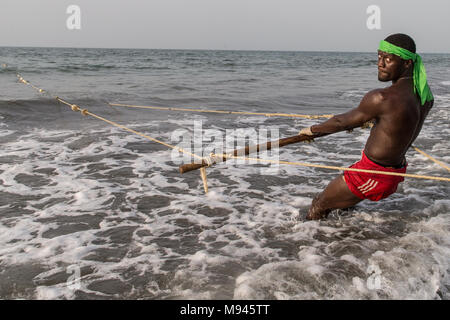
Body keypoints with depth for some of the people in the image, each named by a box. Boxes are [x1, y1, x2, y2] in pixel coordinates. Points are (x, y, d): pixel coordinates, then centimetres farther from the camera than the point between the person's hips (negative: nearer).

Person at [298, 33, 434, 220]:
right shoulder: (425, 95, -2)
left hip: (373, 175, -9)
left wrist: (313, 130, 5)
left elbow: (342, 122, -13)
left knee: (318, 207, 7)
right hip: (396, 170, 9)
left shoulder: (381, 99, -28)